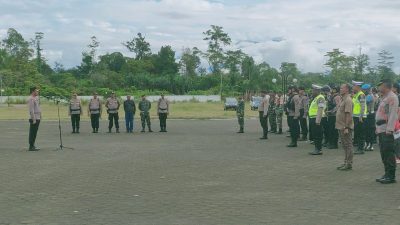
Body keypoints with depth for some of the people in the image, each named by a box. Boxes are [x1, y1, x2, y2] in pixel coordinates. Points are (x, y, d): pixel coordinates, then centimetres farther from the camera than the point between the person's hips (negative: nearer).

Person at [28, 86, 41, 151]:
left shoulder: (36, 98, 16)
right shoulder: (31, 99, -14)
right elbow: (31, 110, -19)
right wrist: (34, 119, -22)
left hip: (37, 118, 9)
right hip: (34, 119, -9)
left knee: (34, 133, 13)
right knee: (32, 133, -5)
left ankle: (33, 145, 20)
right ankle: (31, 146, -1)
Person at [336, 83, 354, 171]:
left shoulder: (348, 100, -16)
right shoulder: (342, 99, 15)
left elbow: (348, 114, -21)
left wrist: (346, 127, -24)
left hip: (346, 127, -10)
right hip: (341, 126, 10)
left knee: (348, 145, -3)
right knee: (344, 145, 15)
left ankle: (349, 164, 2)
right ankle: (346, 163, 23)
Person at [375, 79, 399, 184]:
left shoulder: (392, 97, -12)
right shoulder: (384, 97, 20)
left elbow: (393, 115, -19)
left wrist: (389, 129, -24)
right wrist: (378, 128, 20)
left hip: (387, 130, -10)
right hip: (381, 130, 10)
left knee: (388, 153, -7)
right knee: (384, 153, 13)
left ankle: (391, 176, -2)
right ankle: (387, 174, 20)